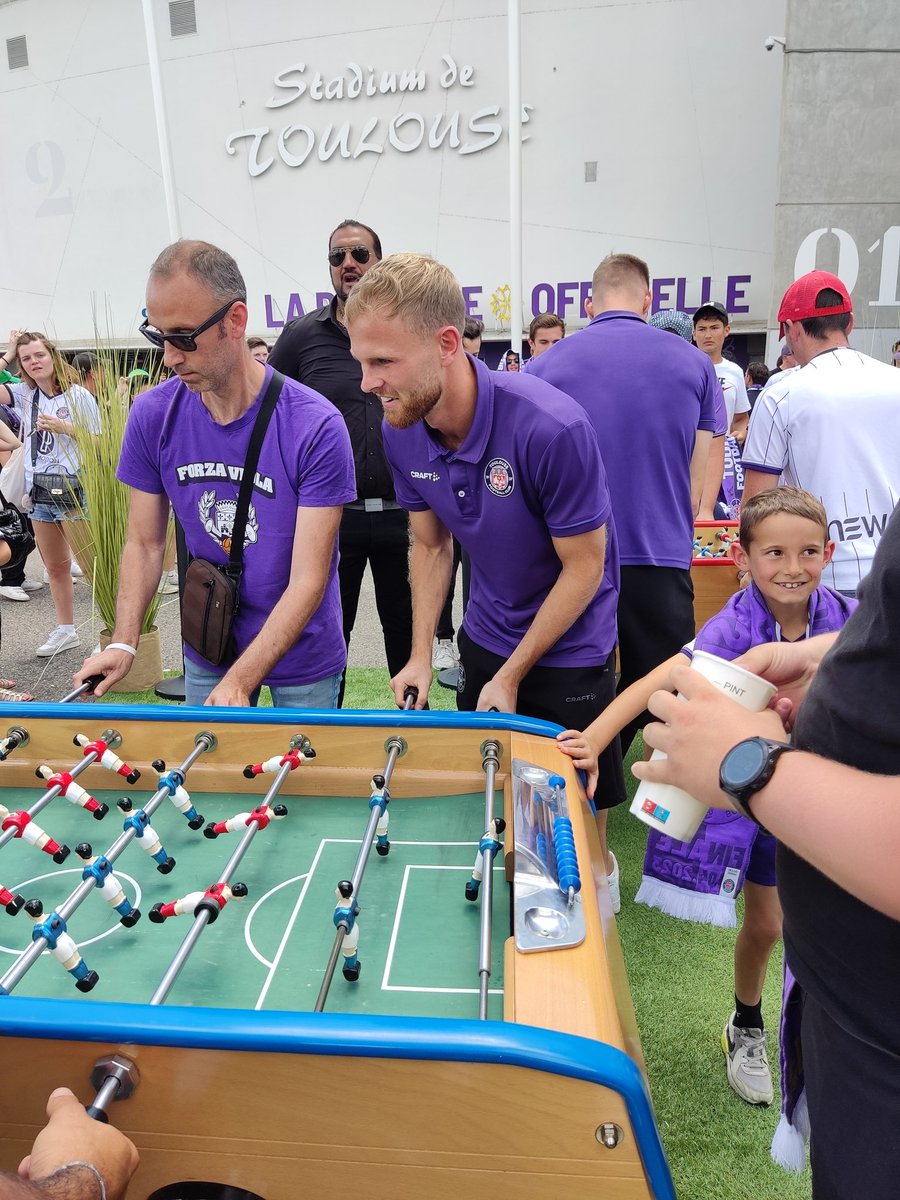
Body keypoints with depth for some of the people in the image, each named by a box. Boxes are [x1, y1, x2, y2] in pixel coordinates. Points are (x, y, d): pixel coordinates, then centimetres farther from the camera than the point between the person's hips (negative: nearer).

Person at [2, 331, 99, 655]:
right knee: (56, 567, 14)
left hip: (74, 492, -6)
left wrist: (64, 428, -15)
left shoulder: (78, 395, -4)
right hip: (39, 493, 6)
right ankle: (65, 630, 25)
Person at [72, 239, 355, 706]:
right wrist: (123, 644, -13)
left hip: (301, 657, -3)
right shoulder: (152, 415, -9)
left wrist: (238, 683, -30)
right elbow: (145, 544, -1)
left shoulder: (316, 427, -23)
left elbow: (308, 580, -24)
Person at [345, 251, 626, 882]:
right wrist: (421, 655, -4)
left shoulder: (552, 427, -32)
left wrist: (511, 676, -16)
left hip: (571, 647, -5)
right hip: (483, 641, 5)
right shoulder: (402, 433, -12)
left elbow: (584, 565, -21)